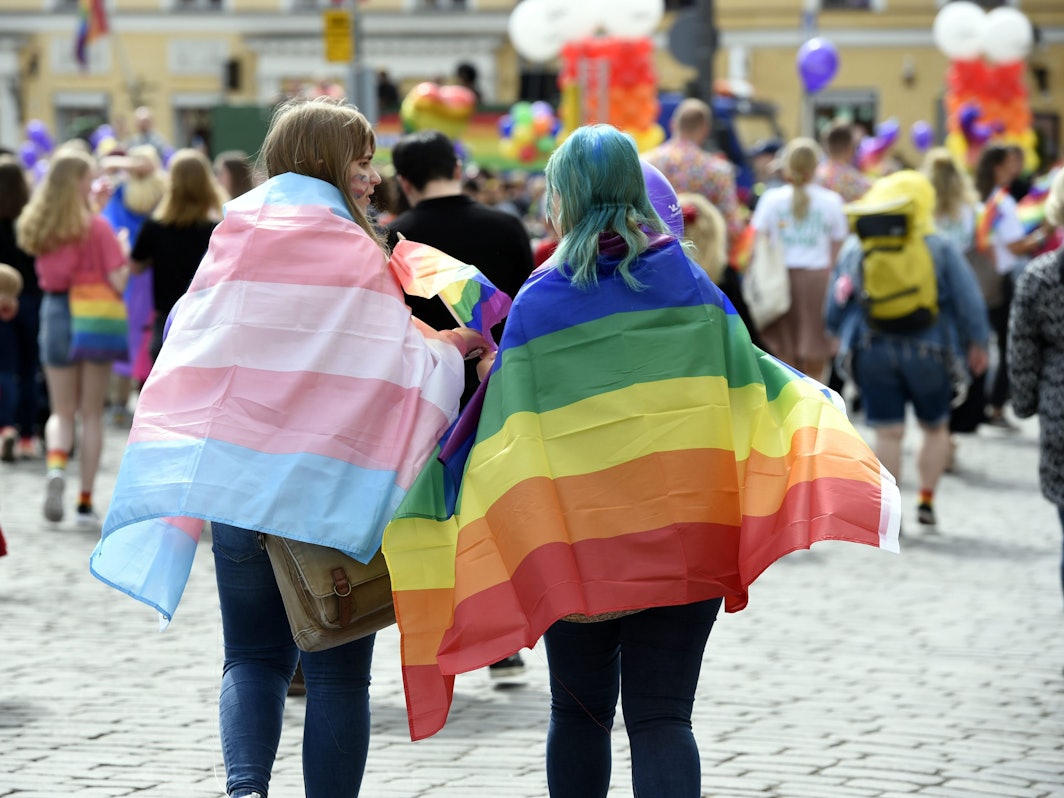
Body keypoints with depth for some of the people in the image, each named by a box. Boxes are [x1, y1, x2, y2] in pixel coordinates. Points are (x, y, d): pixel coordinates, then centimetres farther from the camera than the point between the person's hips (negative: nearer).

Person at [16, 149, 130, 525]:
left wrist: (95, 206, 14)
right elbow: (118, 281, -15)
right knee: (92, 415, 9)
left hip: (54, 313, 3)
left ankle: (56, 464, -19)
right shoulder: (96, 227, -12)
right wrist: (124, 251, 5)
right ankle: (86, 501, 9)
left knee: (62, 412, 13)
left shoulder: (36, 225, 1)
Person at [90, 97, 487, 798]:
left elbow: (188, 359, 8)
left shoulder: (233, 241, 6)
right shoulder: (356, 257, -6)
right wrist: (451, 347, 10)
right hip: (338, 491, -3)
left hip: (239, 480, 3)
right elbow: (399, 370, -9)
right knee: (337, 669, 7)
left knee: (255, 656, 11)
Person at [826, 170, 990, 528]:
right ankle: (927, 499, 11)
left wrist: (840, 336, 26)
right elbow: (968, 301, -3)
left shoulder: (855, 248, 0)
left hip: (872, 352, 1)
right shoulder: (941, 250, -6)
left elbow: (836, 303, 7)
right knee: (935, 427, 17)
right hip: (928, 351, -1)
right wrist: (977, 344, 12)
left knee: (888, 433, 5)